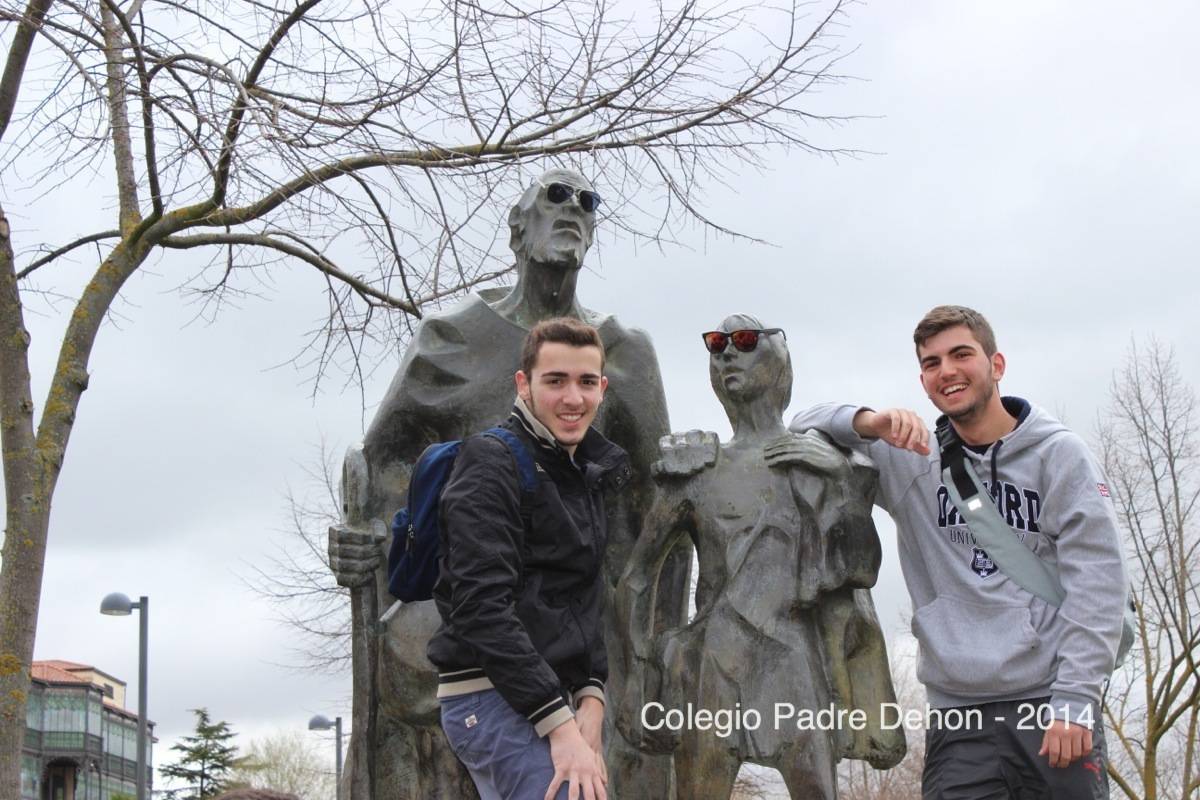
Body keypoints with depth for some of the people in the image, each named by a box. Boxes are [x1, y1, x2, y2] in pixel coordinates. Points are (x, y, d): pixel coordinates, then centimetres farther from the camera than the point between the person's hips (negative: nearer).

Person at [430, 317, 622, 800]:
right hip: (496, 700, -9)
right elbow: (483, 608, -19)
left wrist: (591, 699, 0)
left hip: (557, 698, 9)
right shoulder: (492, 466, -10)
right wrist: (560, 725, -22)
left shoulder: (583, 478, 17)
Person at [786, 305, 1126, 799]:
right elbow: (803, 428, 11)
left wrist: (1074, 700, -13)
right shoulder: (910, 461, 10)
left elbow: (1094, 580, -4)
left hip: (1052, 703, -2)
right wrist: (867, 423, -10)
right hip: (958, 714, 2)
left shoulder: (1059, 454, 3)